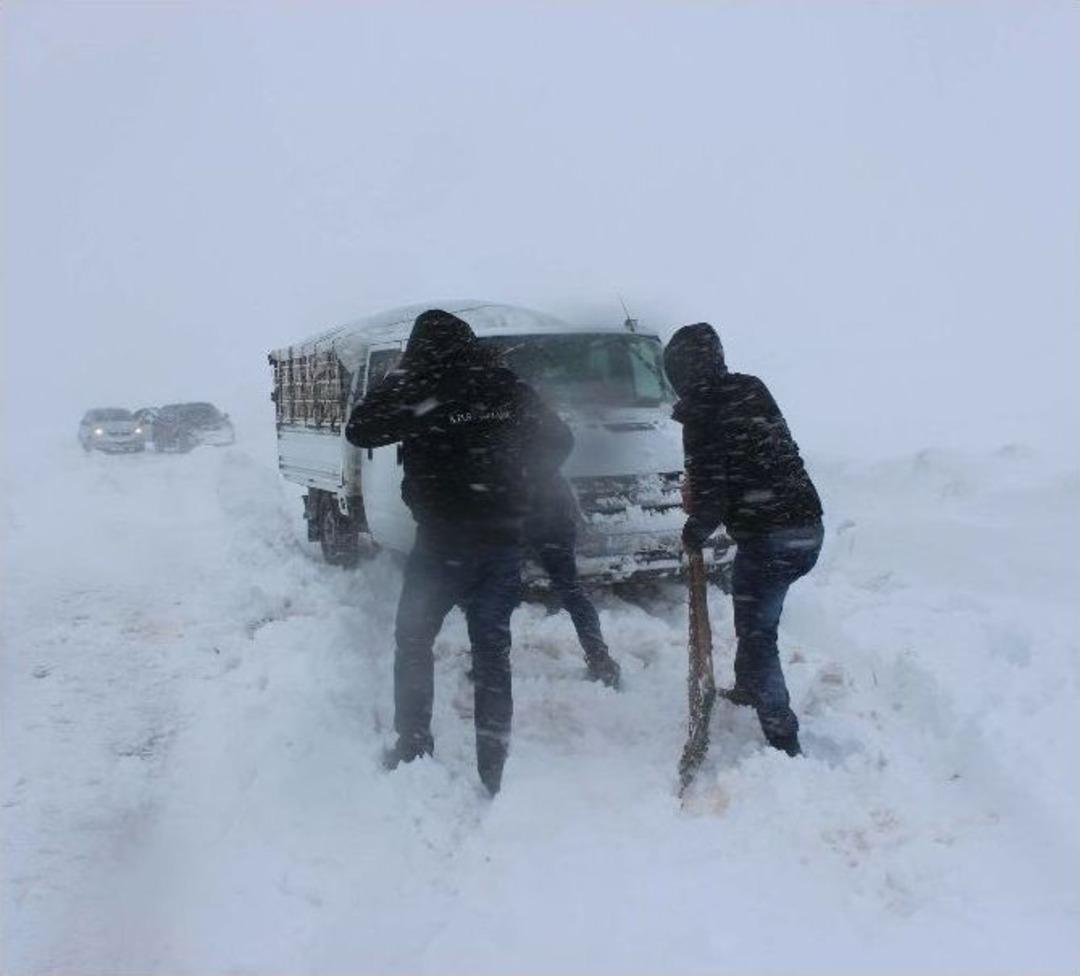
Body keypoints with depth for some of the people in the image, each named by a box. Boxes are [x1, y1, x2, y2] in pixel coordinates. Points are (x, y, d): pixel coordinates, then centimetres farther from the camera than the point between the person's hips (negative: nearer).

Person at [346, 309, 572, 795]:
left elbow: (358, 430, 1)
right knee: (492, 651, 10)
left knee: (413, 641, 16)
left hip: (444, 541, -3)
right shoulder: (509, 390, 2)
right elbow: (560, 440, 10)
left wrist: (397, 380, 9)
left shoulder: (419, 393, -9)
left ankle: (413, 750, 19)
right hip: (504, 540, 3)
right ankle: (492, 772, 11)